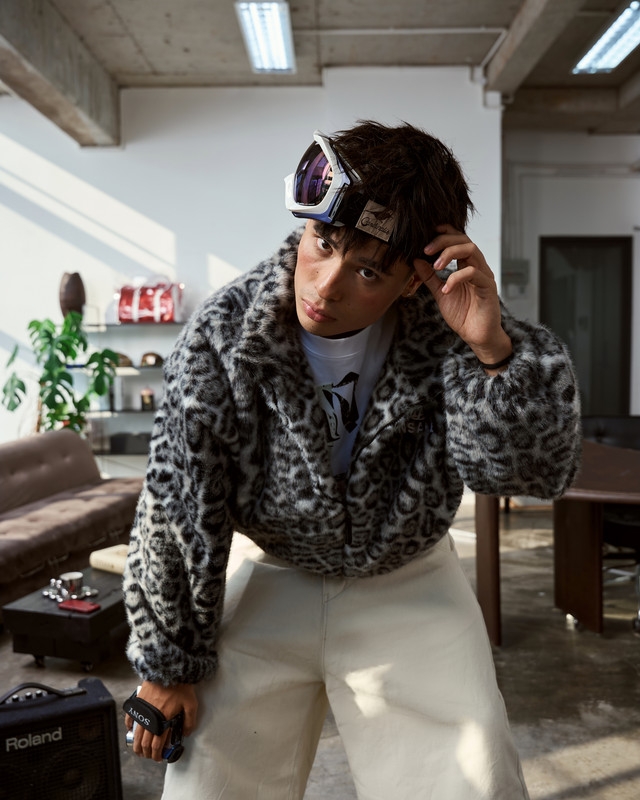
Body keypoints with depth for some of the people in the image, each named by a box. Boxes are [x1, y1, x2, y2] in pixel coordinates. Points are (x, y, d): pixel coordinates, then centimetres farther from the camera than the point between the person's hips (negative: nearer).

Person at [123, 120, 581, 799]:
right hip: (277, 581, 0)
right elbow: (177, 503, -14)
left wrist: (493, 347, -37)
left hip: (410, 584, 1)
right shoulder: (222, 336, -21)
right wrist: (169, 661, -6)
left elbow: (537, 469, -20)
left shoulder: (445, 330, -20)